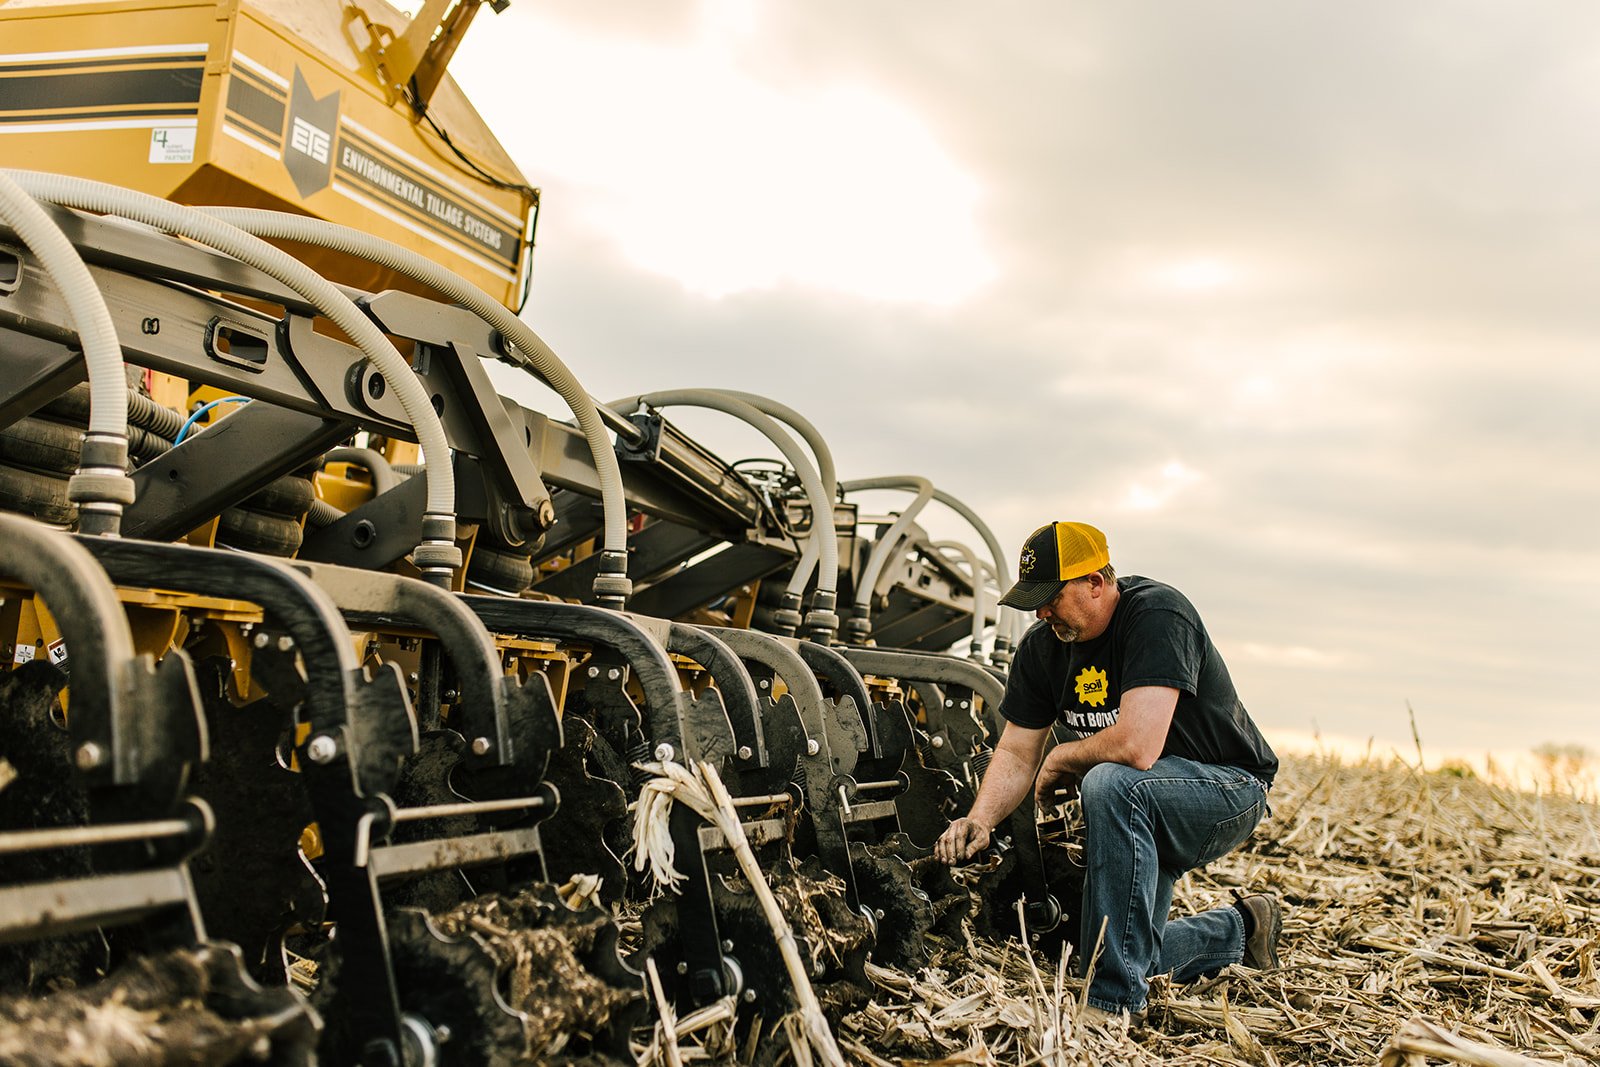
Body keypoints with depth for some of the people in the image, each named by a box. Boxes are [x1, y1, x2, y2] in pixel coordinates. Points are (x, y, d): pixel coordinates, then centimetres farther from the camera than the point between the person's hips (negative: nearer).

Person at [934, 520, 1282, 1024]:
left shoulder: (1157, 614, -27)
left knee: (1110, 784, -37)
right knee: (1130, 955, 4)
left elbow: (1137, 747, -37)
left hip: (1228, 786, -8)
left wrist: (1061, 759, -18)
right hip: (1140, 815, 8)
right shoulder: (1041, 647, -4)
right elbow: (1016, 752, -2)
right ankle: (1238, 929, 34)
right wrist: (981, 819, -21)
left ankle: (1115, 1002, -27)